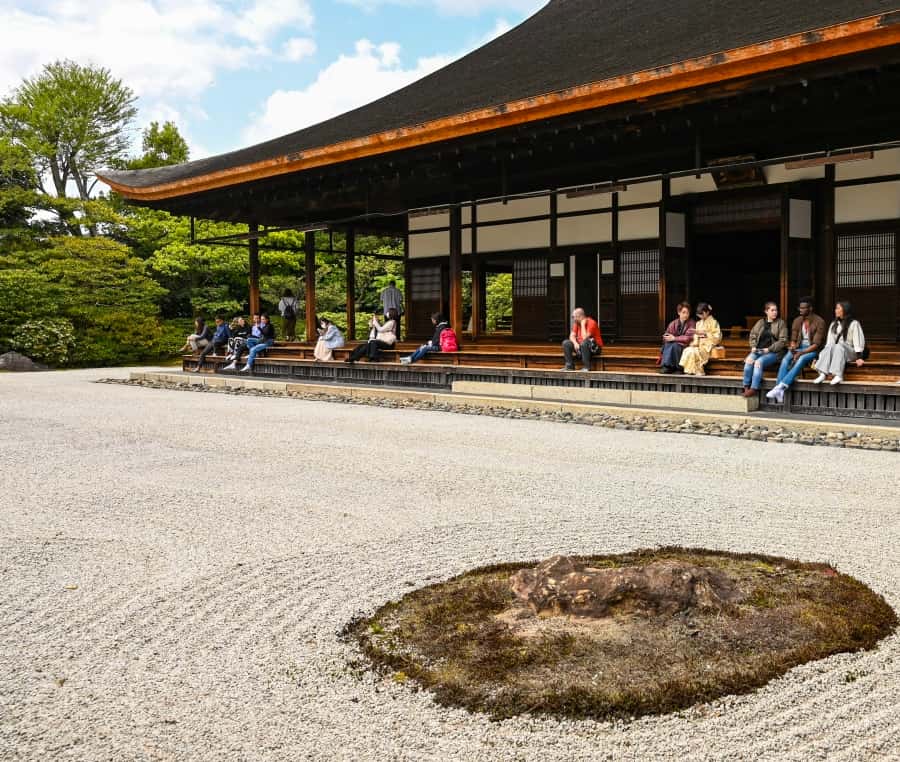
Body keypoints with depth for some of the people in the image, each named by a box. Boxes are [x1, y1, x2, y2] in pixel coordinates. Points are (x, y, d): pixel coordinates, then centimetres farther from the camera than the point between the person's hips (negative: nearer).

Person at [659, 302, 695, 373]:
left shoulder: (692, 323, -7)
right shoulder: (673, 324, 2)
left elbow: (688, 338, -16)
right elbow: (665, 337, -2)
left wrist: (674, 338, -21)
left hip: (685, 347, -3)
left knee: (674, 345, -32)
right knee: (667, 344, -28)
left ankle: (678, 368, -22)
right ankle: (666, 365, -29)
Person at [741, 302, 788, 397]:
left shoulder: (781, 323, 4)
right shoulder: (760, 322, 15)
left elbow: (783, 341, -4)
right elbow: (753, 335, 16)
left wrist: (769, 349, -13)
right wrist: (753, 347, -4)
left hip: (773, 352, -4)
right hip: (758, 350, 4)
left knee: (759, 362, -31)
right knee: (749, 360, -27)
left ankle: (754, 388, -29)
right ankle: (746, 387, -21)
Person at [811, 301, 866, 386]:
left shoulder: (854, 324, 1)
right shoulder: (833, 324, 19)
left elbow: (858, 341, -7)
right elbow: (829, 342, 13)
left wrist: (859, 357, -16)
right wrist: (822, 356, 2)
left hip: (850, 352, -4)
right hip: (836, 350, 4)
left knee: (839, 346, -35)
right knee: (830, 346, -30)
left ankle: (838, 375, -51)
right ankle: (823, 374, -49)